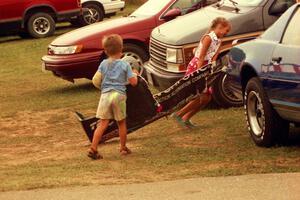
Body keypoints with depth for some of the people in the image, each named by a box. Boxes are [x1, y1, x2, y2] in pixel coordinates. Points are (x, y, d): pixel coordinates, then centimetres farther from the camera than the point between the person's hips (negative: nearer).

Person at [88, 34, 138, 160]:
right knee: (121, 123, 14)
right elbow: (133, 82, -2)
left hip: (105, 95, 1)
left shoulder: (103, 64, 4)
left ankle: (93, 148, -9)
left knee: (103, 123, 0)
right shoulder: (125, 65, 0)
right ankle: (123, 148, 22)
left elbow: (95, 81, -1)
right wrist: (135, 75, 19)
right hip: (119, 95, -1)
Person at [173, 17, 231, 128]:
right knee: (202, 97, -13)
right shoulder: (208, 38, -16)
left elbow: (213, 60, 7)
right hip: (195, 67, -9)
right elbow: (201, 58, -20)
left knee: (207, 98, 6)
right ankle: (178, 115, -6)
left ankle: (186, 119, 12)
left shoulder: (218, 41, 10)